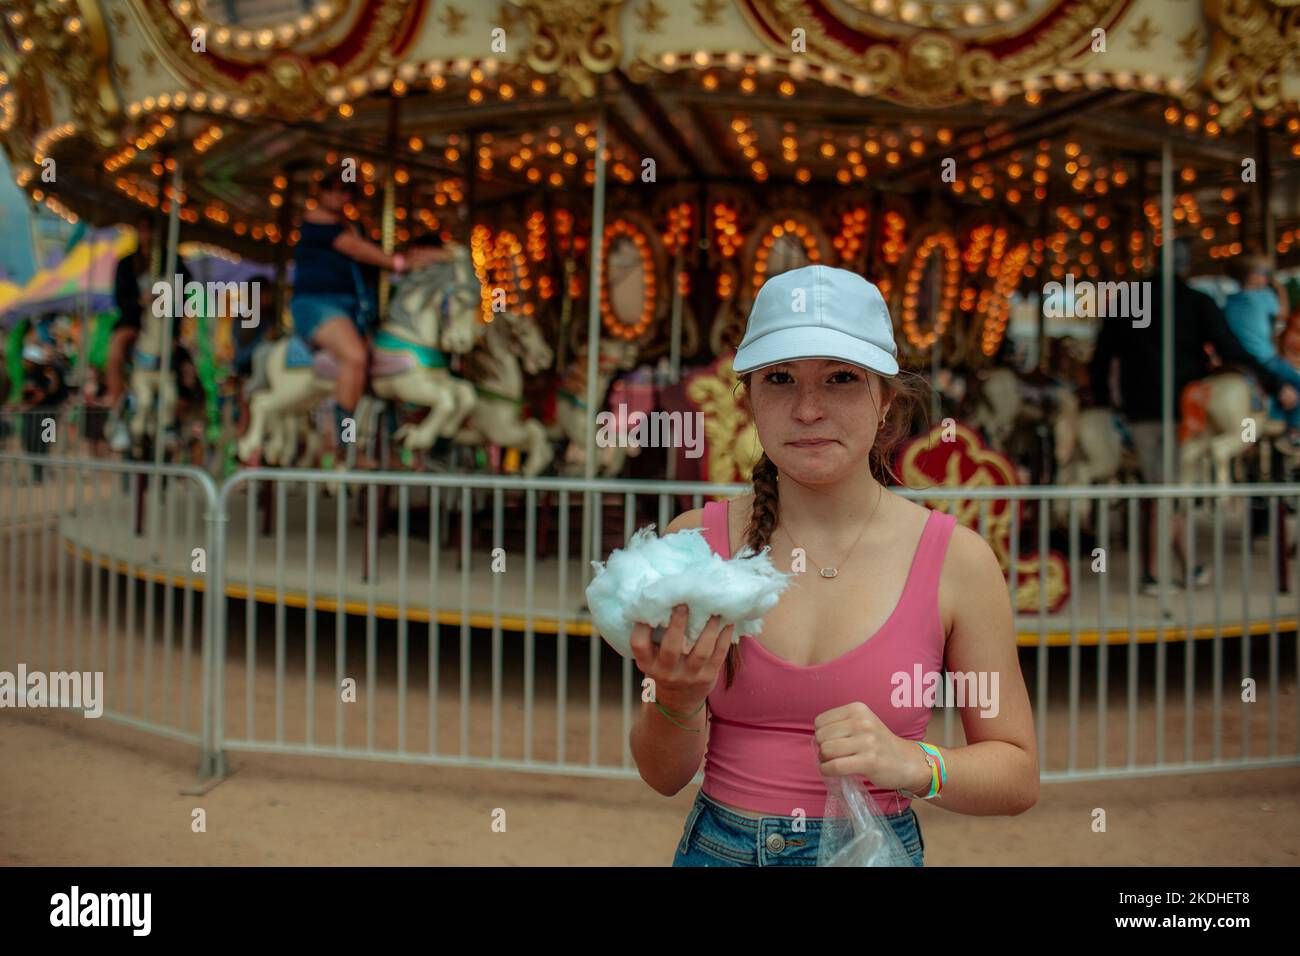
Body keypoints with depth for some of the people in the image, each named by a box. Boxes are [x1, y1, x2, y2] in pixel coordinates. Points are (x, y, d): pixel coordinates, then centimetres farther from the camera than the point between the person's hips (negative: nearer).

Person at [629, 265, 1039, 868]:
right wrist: (677, 699, -24)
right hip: (719, 849, 1)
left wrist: (912, 764, -21)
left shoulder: (957, 560, -11)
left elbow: (1018, 775, -4)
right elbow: (663, 775, -4)